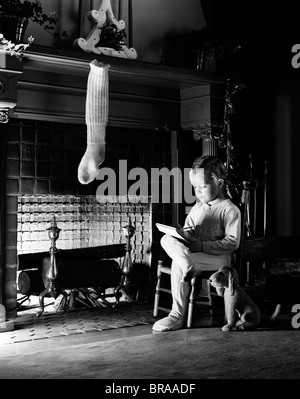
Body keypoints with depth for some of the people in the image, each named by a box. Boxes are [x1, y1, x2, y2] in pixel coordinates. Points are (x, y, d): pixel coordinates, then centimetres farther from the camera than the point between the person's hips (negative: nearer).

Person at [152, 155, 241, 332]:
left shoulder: (230, 210, -6)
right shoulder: (197, 207, 18)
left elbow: (233, 242, -13)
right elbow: (188, 229, 23)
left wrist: (203, 245, -20)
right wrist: (184, 234, -4)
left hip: (219, 258, -7)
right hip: (195, 253, 7)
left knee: (178, 264, -30)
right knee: (167, 239, -17)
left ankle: (177, 317, -24)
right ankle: (189, 266, -38)